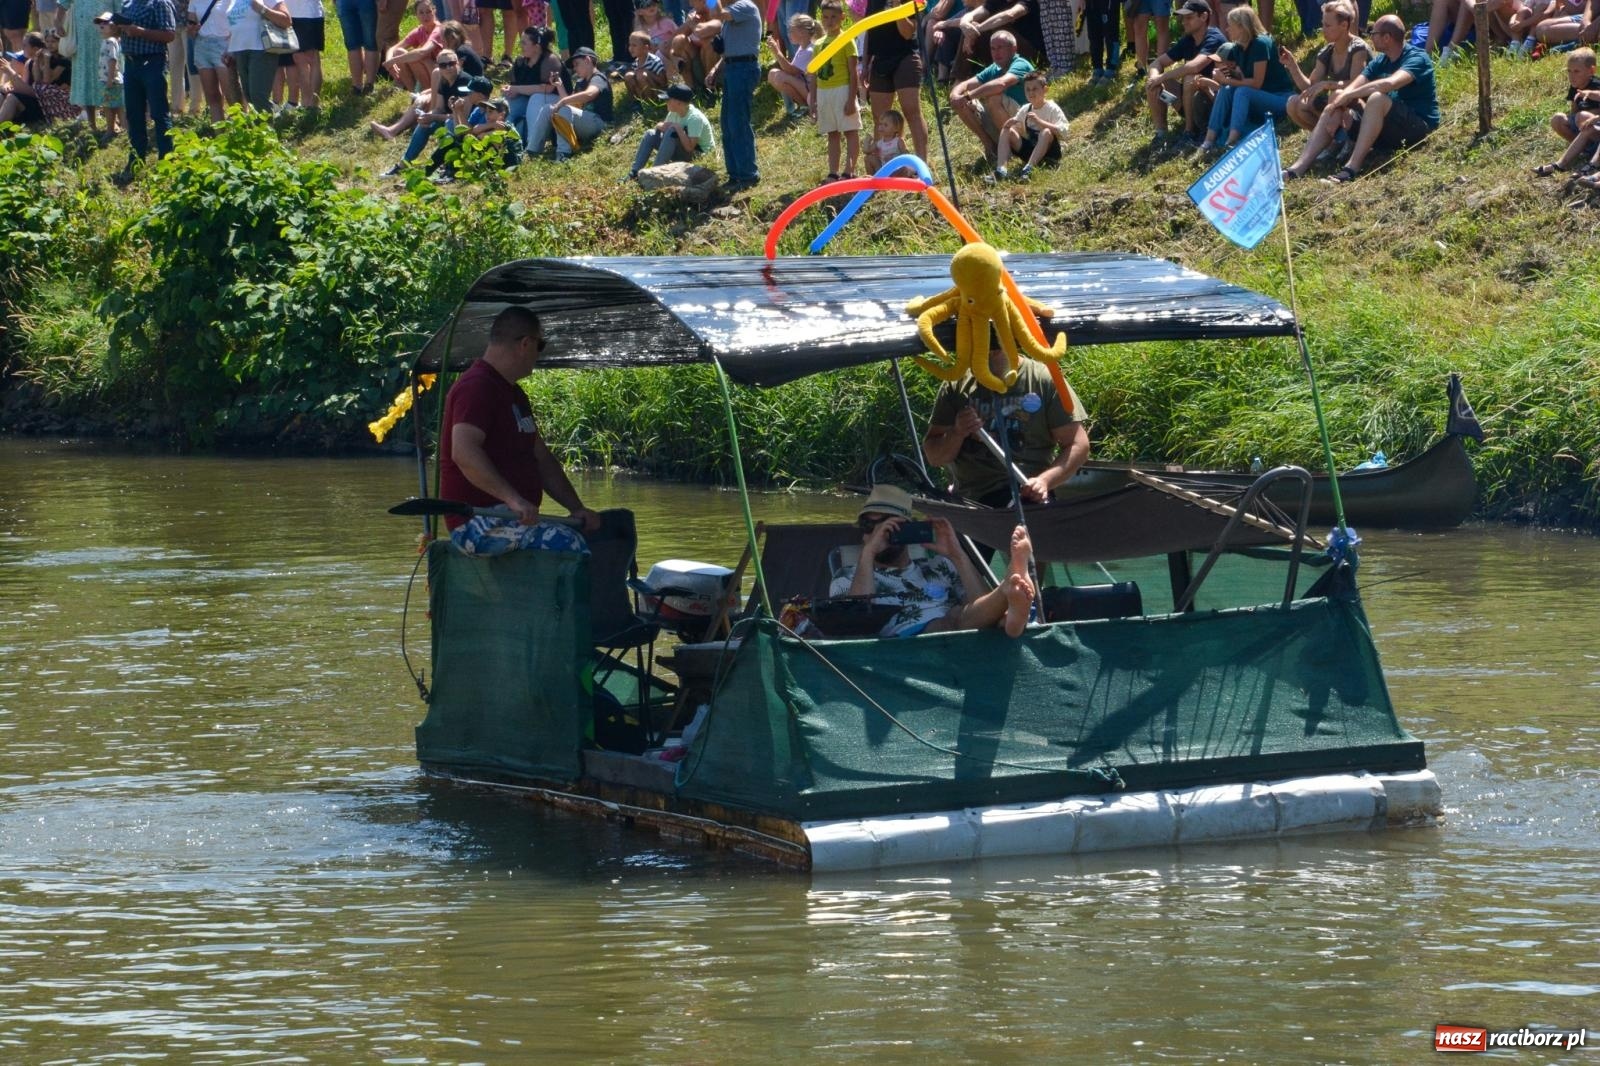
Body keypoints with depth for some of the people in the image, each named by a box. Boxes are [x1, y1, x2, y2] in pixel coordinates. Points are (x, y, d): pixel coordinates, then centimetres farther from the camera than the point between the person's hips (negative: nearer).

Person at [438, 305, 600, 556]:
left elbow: (542, 459, 26)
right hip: (477, 523, -10)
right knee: (567, 542, -26)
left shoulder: (514, 395, 23)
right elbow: (464, 452, -28)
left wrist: (576, 508, 12)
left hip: (513, 517, 10)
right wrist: (512, 498, -36)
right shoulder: (476, 387, -12)